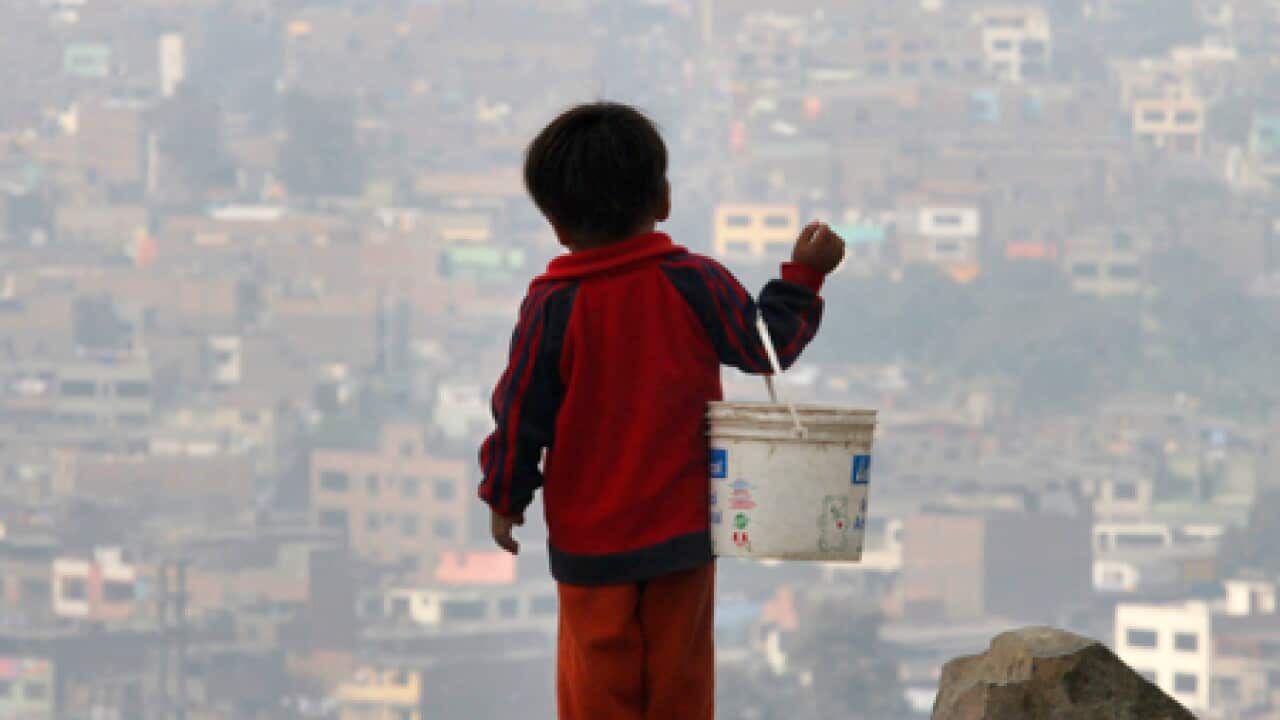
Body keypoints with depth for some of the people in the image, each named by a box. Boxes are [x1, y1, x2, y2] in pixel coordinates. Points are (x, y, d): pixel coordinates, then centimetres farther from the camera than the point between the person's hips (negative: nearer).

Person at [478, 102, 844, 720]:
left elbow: (520, 410, -5)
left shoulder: (552, 306, -9)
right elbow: (767, 344, 4)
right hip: (683, 530, 2)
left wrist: (504, 495, 9)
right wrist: (804, 275, 18)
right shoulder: (695, 284, -6)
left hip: (590, 543, -2)